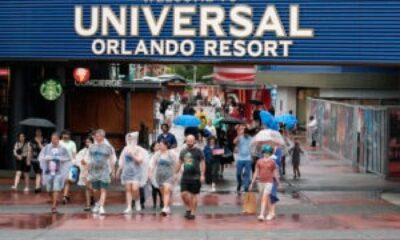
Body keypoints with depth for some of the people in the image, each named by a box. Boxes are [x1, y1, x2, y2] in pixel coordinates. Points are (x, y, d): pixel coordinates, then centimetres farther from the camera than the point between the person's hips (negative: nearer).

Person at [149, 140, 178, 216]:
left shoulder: (171, 154, -4)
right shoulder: (157, 154, 6)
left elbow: (175, 165, 0)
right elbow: (152, 164, 3)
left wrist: (175, 174, -2)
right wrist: (150, 172, -8)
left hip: (169, 175, -5)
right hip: (159, 175, 5)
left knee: (167, 190, -17)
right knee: (162, 192, 9)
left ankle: (165, 208, -25)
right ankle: (168, 208, 22)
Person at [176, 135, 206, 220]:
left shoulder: (198, 151, -2)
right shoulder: (183, 151, 11)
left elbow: (202, 163, -4)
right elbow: (179, 163, 18)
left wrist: (202, 175, -12)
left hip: (195, 177, -4)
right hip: (185, 177, 4)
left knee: (193, 195, 0)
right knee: (183, 194, -2)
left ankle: (193, 213, 9)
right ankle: (188, 209, 20)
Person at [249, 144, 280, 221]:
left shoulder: (272, 162, -1)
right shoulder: (259, 161, 4)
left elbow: (275, 173, 4)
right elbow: (256, 173, 7)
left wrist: (278, 183, 8)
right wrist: (252, 183, 5)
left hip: (269, 182, -4)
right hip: (261, 182, 4)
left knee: (264, 198, -14)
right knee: (267, 198, 14)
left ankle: (262, 214, -17)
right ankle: (271, 213, 30)